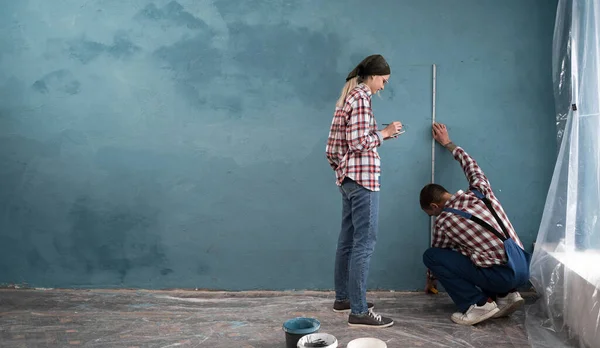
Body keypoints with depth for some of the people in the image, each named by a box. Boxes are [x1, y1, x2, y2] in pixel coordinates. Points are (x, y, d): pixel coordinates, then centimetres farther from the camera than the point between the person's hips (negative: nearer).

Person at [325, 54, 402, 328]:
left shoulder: (349, 96, 17)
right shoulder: (361, 98, -12)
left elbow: (337, 145, 17)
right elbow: (359, 143, -20)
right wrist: (385, 133, -7)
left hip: (348, 177, 10)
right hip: (362, 178, -10)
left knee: (348, 240, 15)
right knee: (364, 242, -7)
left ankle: (342, 298, 25)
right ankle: (358, 312, -4)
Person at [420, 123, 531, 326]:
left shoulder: (444, 220, -3)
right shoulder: (479, 190, 9)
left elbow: (437, 254, 15)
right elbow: (471, 165, 31)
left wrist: (431, 279, 35)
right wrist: (448, 144, 45)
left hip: (502, 274, -7)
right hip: (523, 268, 8)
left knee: (430, 256, 1)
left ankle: (478, 304, -3)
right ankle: (506, 296, 15)